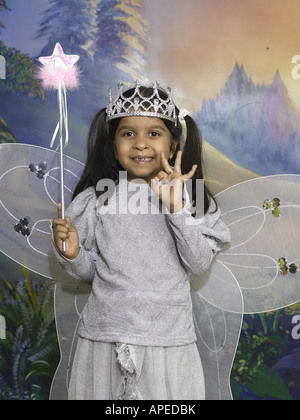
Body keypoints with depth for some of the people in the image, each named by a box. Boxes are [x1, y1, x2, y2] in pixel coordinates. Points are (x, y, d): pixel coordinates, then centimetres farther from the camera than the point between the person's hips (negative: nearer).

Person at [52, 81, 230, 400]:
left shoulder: (188, 198, -2)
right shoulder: (96, 200, -1)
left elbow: (200, 264, -10)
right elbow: (90, 271, 6)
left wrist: (177, 208, -19)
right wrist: (72, 255, -15)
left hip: (167, 338, 0)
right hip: (105, 337, 1)